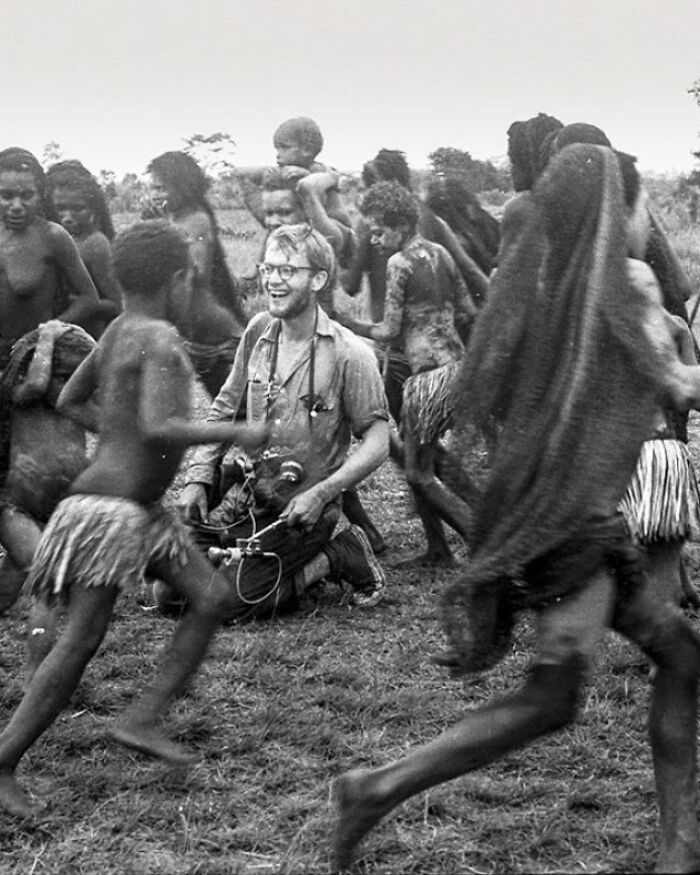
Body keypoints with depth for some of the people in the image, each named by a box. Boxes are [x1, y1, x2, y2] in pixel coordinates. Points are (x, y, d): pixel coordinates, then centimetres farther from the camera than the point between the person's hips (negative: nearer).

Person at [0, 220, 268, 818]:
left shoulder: (119, 331, 10)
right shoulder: (159, 341, -18)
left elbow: (70, 401, 19)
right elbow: (159, 429, -29)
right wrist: (234, 432, -18)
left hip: (142, 508, 10)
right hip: (110, 506, -10)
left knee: (212, 597, 8)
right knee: (82, 640, -7)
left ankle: (142, 720, 8)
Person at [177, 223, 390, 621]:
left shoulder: (349, 354, -15)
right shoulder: (259, 331, 3)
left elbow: (378, 442, -12)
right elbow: (224, 409, 13)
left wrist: (320, 494, -22)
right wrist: (198, 479, 4)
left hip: (303, 509, -6)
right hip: (247, 495, 6)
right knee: (170, 594, 0)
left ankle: (340, 556, 3)